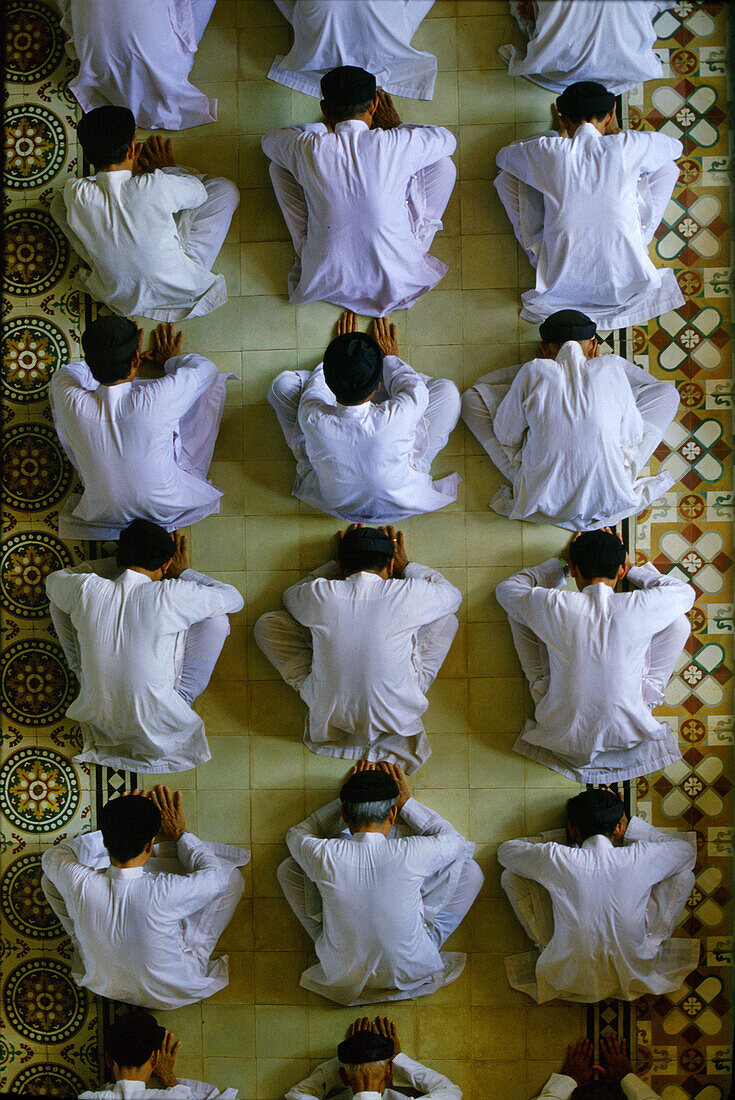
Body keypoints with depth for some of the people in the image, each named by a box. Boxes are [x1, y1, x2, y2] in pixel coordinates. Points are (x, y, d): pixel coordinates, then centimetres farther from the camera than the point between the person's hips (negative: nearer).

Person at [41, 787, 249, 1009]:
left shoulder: (81, 886, -30)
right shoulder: (165, 892, -38)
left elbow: (52, 856, -3)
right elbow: (215, 875, -14)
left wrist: (113, 830, 3)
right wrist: (180, 834, -1)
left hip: (103, 985, 3)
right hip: (171, 995, -2)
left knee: (50, 878, 7)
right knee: (232, 877, -2)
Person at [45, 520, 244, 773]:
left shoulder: (85, 589, -14)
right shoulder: (170, 595, -22)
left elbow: (53, 579, 13)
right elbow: (234, 598, -3)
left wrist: (115, 563, 14)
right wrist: (183, 572, 11)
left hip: (96, 717, 3)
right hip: (158, 724, -2)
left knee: (59, 600, 11)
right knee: (216, 619, 4)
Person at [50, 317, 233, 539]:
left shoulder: (73, 406, -27)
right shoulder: (158, 401, -33)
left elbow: (62, 374, 2)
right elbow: (204, 368, -10)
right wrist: (171, 360, 11)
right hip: (167, 510, -2)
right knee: (212, 381, 4)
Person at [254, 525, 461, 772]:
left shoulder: (321, 594, -14)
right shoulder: (406, 594, -17)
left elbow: (290, 596, 14)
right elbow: (453, 595, 8)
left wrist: (335, 565, 19)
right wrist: (405, 566, 20)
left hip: (329, 713, 3)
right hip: (398, 714, -3)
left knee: (267, 624, 13)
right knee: (446, 619, 13)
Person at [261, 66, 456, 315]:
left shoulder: (309, 149, -17)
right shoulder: (396, 145, -20)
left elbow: (269, 140, 10)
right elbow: (447, 139, 5)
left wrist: (324, 127, 20)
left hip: (325, 283, 1)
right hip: (396, 283, -1)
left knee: (279, 166, 12)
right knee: (444, 166, 7)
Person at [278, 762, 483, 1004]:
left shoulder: (323, 856, -24)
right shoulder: (411, 854, -26)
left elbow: (296, 834, 5)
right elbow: (454, 841, 0)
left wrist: (349, 799, 6)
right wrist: (406, 802, 6)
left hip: (342, 978, 1)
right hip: (409, 973, -1)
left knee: (288, 869, 10)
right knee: (470, 871, 5)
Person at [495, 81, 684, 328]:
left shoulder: (548, 152, -10)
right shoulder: (626, 146, -11)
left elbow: (502, 156, 15)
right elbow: (676, 146, 14)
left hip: (561, 285, 0)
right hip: (624, 284, 0)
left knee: (507, 177, 14)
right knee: (667, 167, 15)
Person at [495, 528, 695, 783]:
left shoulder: (553, 606, -18)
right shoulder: (641, 607, -18)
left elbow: (506, 588, 7)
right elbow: (685, 592, 7)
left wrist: (559, 564, 14)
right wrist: (634, 570, 16)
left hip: (561, 736, 1)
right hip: (627, 735, 0)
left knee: (517, 611, 9)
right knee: (678, 621, 7)